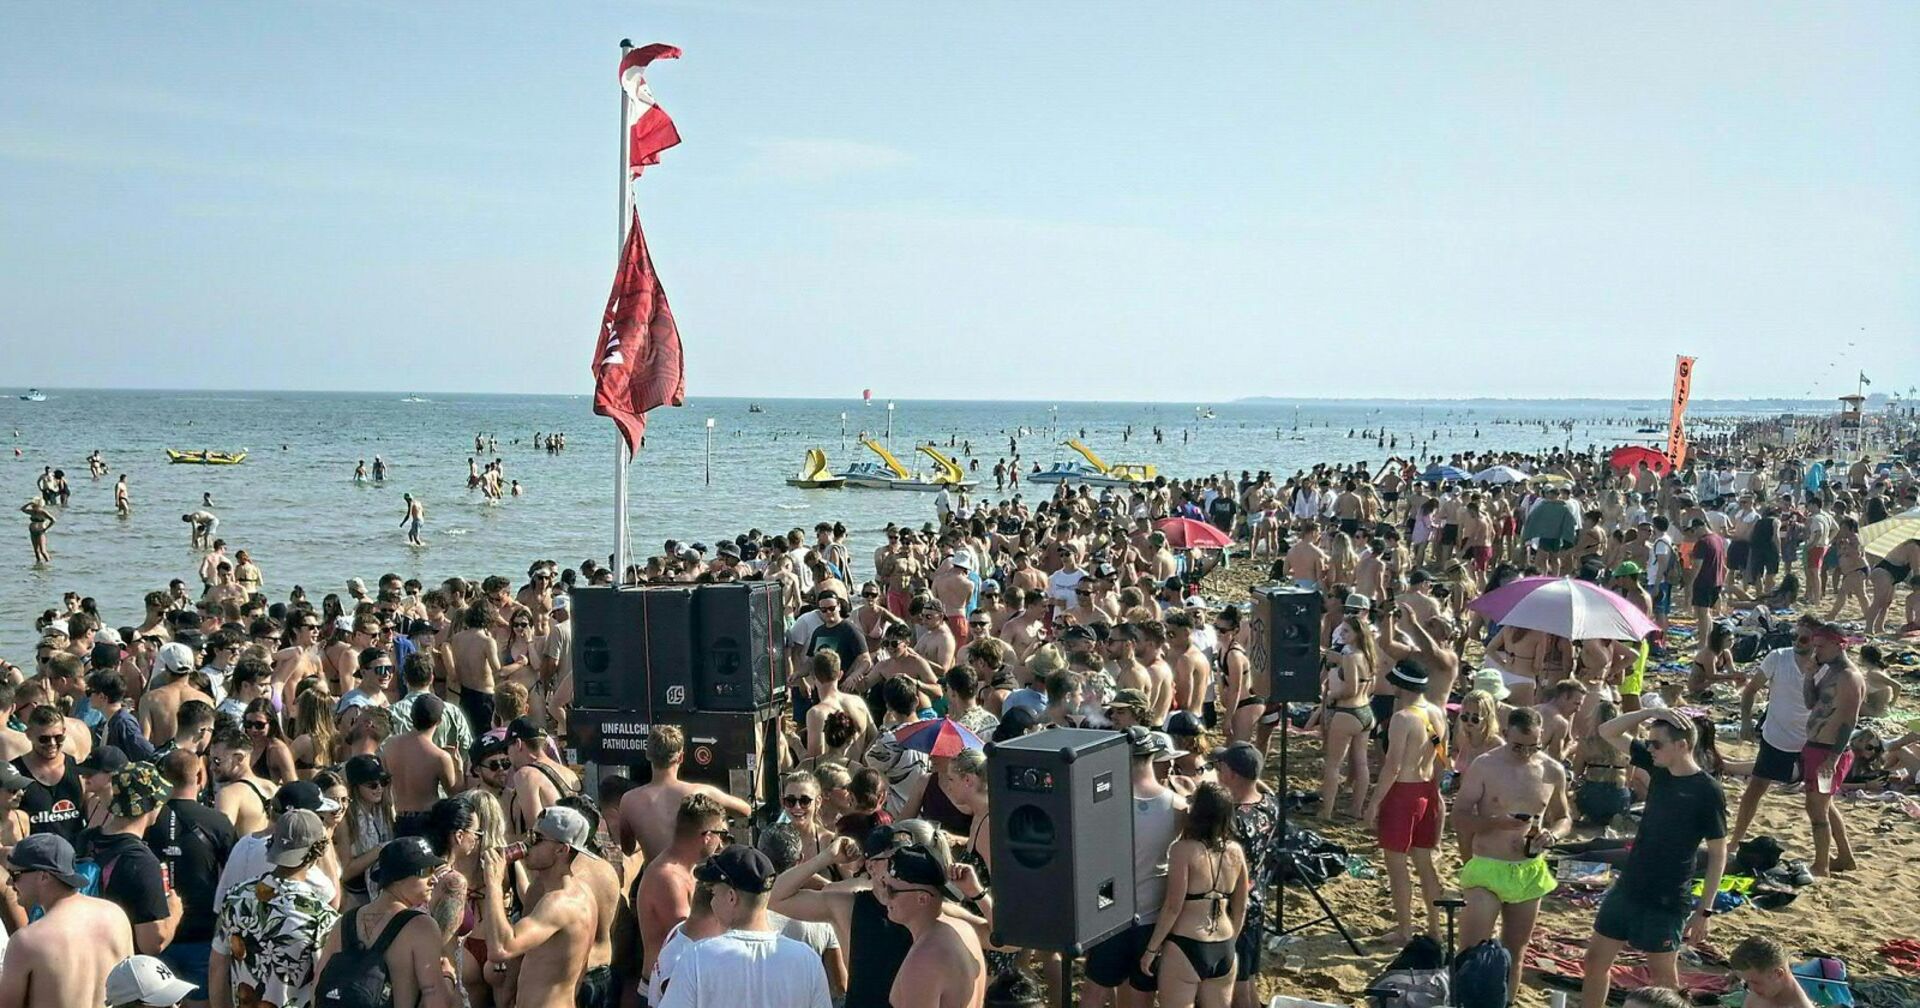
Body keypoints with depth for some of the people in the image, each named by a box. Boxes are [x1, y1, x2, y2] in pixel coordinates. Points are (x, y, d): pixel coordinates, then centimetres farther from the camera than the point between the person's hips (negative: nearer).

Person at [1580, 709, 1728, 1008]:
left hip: (1667, 901, -7)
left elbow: (1718, 854, -12)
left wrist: (1704, 910, -14)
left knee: (1663, 973, 7)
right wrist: (1651, 712, -11)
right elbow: (1608, 732, 4)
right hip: (1627, 887, 7)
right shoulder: (1658, 768, 1)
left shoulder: (1707, 791, -16)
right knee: (1596, 958, 12)